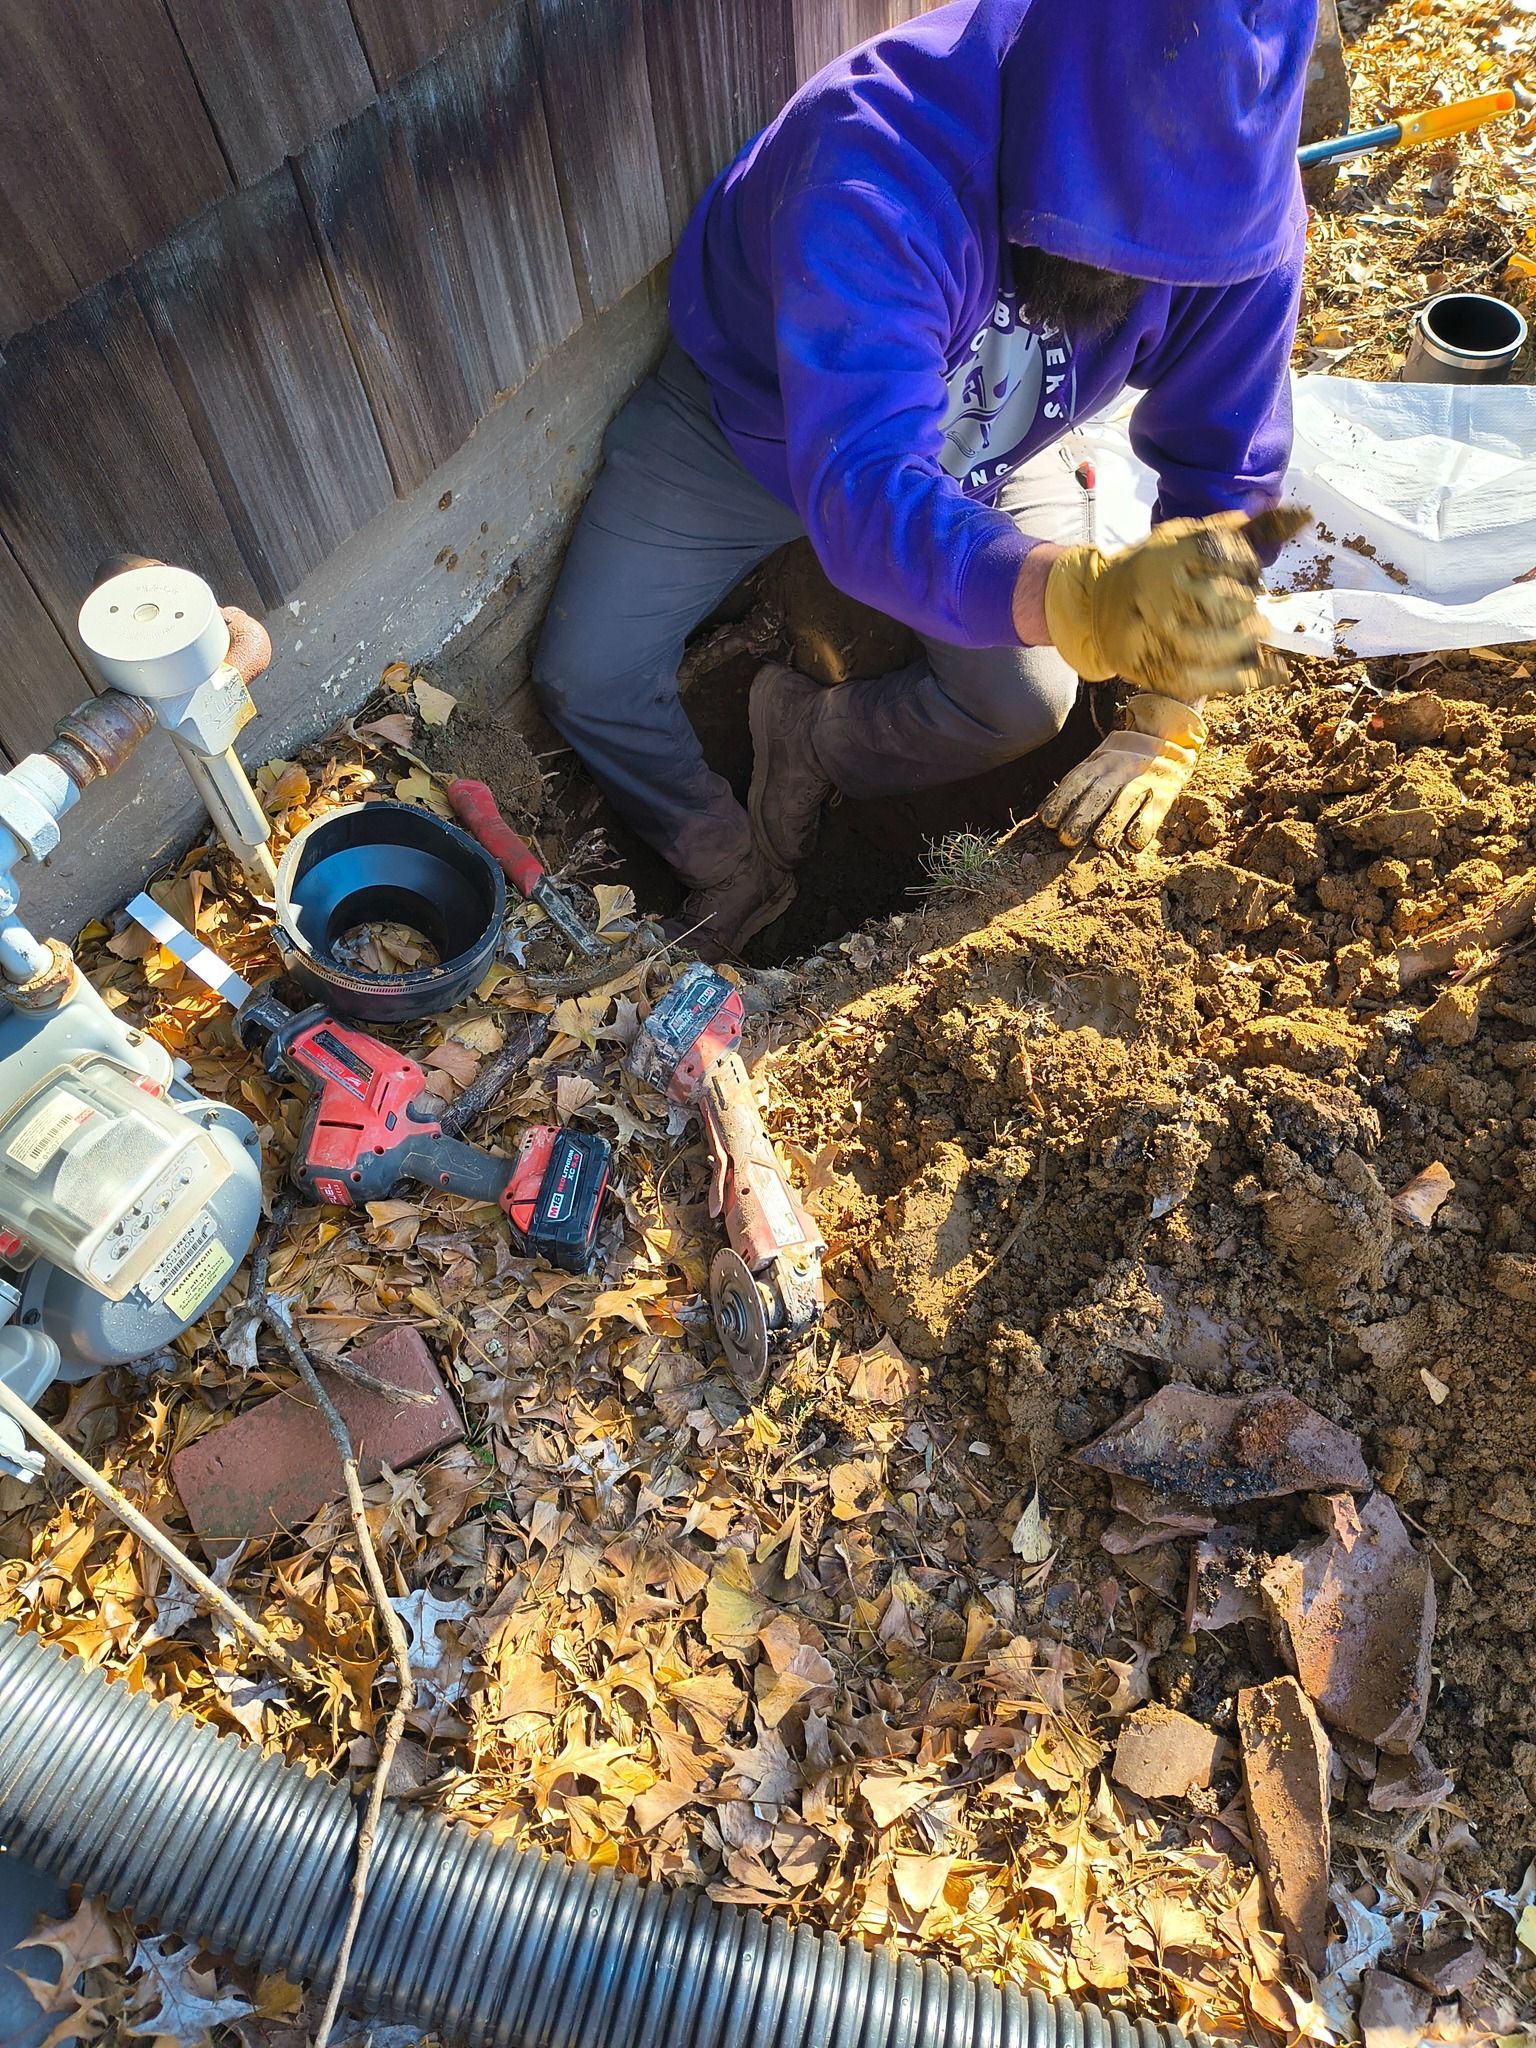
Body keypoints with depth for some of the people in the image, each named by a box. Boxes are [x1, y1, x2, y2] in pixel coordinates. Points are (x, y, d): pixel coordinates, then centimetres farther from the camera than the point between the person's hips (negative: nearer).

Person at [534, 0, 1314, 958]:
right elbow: (860, 481, -53)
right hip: (754, 413, -2)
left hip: (983, 450, 3)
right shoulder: (882, 168, -42)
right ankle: (727, 861, 18)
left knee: (1027, 705, -16)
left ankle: (810, 737, 14)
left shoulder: (1243, 205, -28)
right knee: (587, 680, -11)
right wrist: (1082, 599, -71)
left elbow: (1223, 473, -17)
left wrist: (1171, 721, -19)